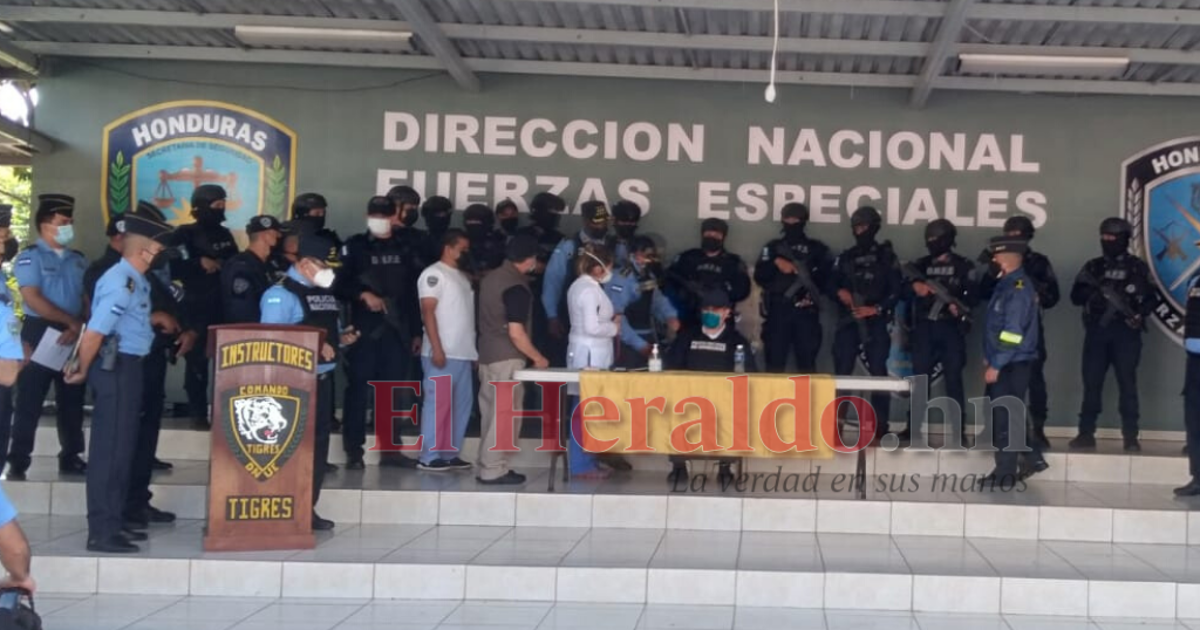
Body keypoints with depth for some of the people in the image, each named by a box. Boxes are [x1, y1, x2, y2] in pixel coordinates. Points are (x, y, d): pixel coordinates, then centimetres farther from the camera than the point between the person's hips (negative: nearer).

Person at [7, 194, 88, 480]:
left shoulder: (78, 260, 12)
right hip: (40, 333, -5)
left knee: (72, 400, 10)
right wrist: (70, 320, -16)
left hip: (73, 337, 5)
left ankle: (70, 457, 20)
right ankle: (18, 463, 1)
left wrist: (79, 325, -10)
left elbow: (87, 298, 10)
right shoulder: (30, 257, -5)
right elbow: (33, 299, -14)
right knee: (29, 401, -3)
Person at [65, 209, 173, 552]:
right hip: (116, 367, -10)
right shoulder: (121, 283, -19)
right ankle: (101, 532, -1)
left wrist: (154, 319, 8)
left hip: (128, 367, 10)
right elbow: (94, 333, -21)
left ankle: (115, 523, 26)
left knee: (123, 447, 16)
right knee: (110, 448, -6)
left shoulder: (136, 281, 11)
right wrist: (83, 371, -10)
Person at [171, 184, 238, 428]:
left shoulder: (225, 234, 15)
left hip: (224, 307, 4)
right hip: (196, 308, -4)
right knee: (197, 361, -4)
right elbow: (172, 267, -10)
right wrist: (199, 264, -12)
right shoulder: (186, 234, -1)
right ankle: (198, 412, 4)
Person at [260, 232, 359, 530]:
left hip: (323, 379, 9)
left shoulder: (326, 293, 15)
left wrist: (342, 337, 2)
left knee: (319, 442, 12)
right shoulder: (281, 294, -11)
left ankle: (308, 508, 20)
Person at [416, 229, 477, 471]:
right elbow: (428, 311, -12)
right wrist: (437, 348, -19)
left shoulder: (462, 276, 19)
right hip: (443, 353, -8)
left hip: (463, 352, 8)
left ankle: (450, 454, 14)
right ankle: (429, 456, -2)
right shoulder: (434, 274, -6)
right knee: (438, 403, -6)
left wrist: (474, 349, 15)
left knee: (462, 403, 8)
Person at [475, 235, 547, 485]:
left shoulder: (491, 278, 9)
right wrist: (537, 358, -9)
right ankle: (494, 469, 1)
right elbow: (516, 332, -21)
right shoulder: (517, 287, -17)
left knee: (490, 412, 13)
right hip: (507, 358, -8)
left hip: (487, 354, 8)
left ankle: (487, 465, 19)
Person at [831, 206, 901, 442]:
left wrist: (877, 309, -14)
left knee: (878, 372, -5)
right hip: (849, 321, 3)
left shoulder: (886, 256, 5)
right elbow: (833, 285, 16)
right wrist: (840, 293, -6)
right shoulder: (846, 257, 15)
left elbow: (896, 291, -1)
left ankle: (880, 426, -2)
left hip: (875, 323, -3)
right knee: (842, 372, 0)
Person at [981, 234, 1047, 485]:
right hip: (1007, 363, 10)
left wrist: (995, 365, -20)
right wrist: (991, 359, 18)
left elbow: (1013, 332, -22)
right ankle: (1032, 457, 25)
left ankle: (1005, 473, 2)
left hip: (1011, 365, -10)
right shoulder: (1007, 284, 14)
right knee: (1009, 415, 16)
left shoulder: (1018, 288, -17)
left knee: (1005, 417, -4)